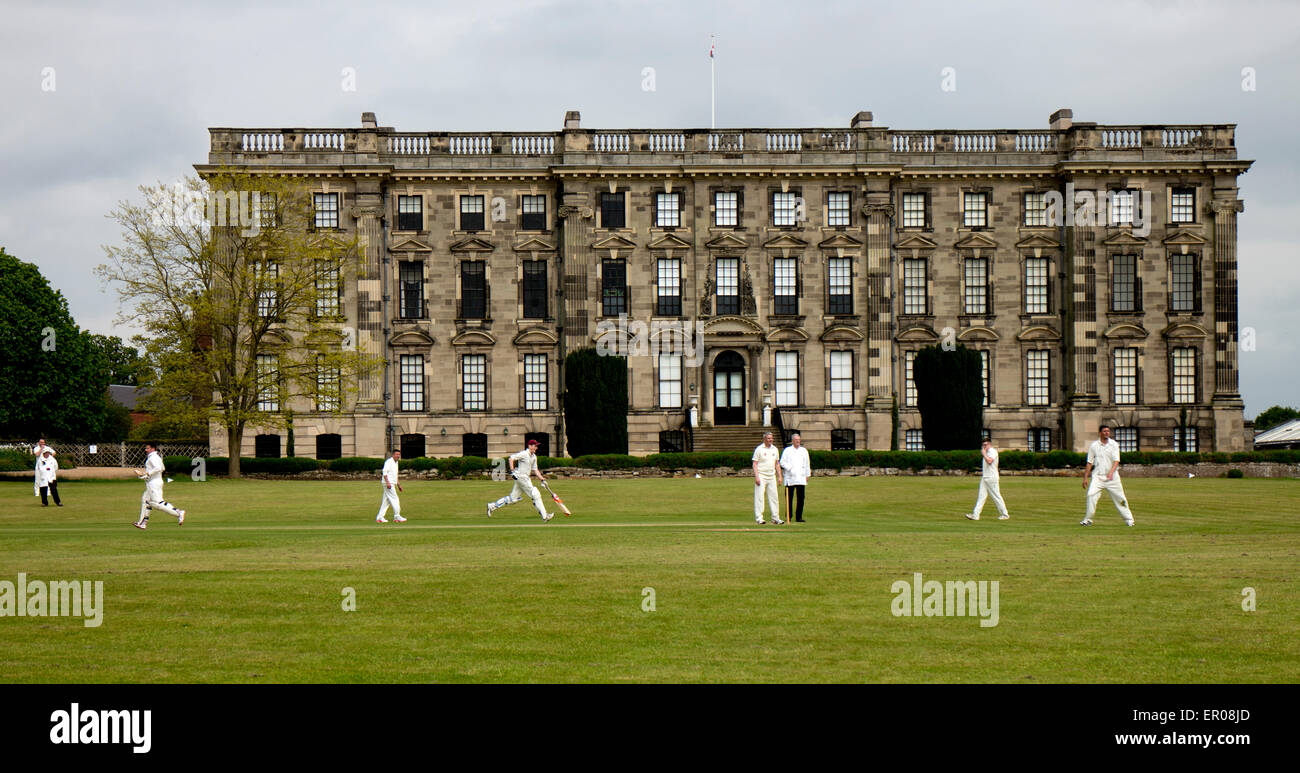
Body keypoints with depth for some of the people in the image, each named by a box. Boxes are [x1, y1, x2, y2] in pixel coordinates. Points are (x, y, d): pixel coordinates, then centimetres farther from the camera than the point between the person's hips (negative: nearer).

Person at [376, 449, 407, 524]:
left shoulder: (396, 463, 20)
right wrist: (387, 482, -28)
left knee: (386, 501, 8)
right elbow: (384, 472, -19)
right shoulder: (389, 462, -10)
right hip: (388, 483, -10)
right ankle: (397, 517, -4)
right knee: (395, 499, -8)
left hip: (392, 484, 10)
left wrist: (399, 484, 26)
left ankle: (379, 517, 8)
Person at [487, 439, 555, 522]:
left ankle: (492, 506, 19)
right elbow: (511, 458, -17)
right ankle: (544, 516, -5)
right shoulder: (524, 454, -13)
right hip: (521, 477, -10)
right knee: (535, 494, -9)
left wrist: (541, 478, 7)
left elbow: (535, 469, 19)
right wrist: (512, 470, -25)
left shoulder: (534, 457, 14)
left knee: (513, 498, 12)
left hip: (526, 478, 10)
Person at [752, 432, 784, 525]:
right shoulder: (759, 449, -4)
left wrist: (779, 477, 12)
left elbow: (777, 464, 18)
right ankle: (758, 518, -7)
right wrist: (756, 477, -17)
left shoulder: (775, 449, 12)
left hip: (771, 476, 5)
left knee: (773, 497, 5)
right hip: (761, 476, -5)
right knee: (759, 497, -7)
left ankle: (775, 518, 10)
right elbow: (755, 464, -7)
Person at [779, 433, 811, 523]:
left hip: (801, 478, 3)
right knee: (789, 498, -1)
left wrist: (807, 475, 16)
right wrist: (790, 468, -13)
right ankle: (788, 516, 6)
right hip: (790, 478, -3)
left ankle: (799, 517, 3)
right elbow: (782, 462, 1)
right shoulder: (787, 450, 6)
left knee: (800, 498, -1)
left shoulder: (804, 451, 16)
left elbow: (807, 464, 20)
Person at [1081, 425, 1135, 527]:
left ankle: (1128, 519, 14)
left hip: (1111, 476, 0)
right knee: (1091, 495, -17)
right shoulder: (1094, 445, 4)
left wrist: (1111, 472, -24)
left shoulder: (1114, 444, 3)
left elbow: (1116, 461, -7)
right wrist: (1085, 477, 2)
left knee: (1120, 497, 2)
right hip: (1097, 476, 0)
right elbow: (1089, 463, 7)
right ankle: (1087, 519, -9)